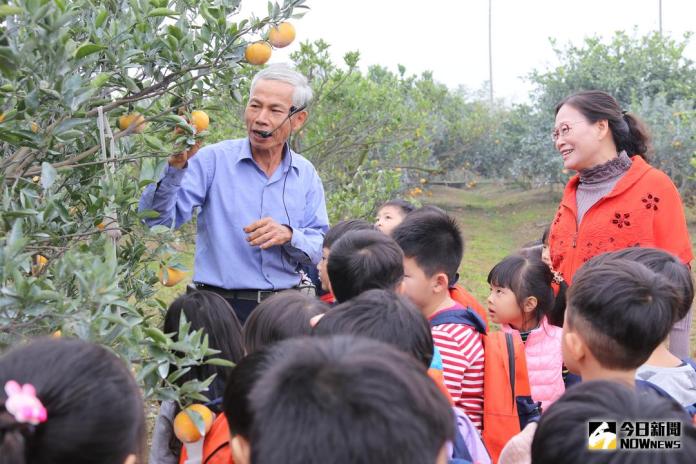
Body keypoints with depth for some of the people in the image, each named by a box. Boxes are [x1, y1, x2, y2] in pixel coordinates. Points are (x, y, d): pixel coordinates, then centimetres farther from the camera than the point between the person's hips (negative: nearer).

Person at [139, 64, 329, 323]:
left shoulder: (305, 174, 10)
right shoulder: (213, 159, 0)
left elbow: (320, 250, 8)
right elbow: (158, 219, -9)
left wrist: (288, 236, -12)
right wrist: (176, 166, -23)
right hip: (222, 306, -3)